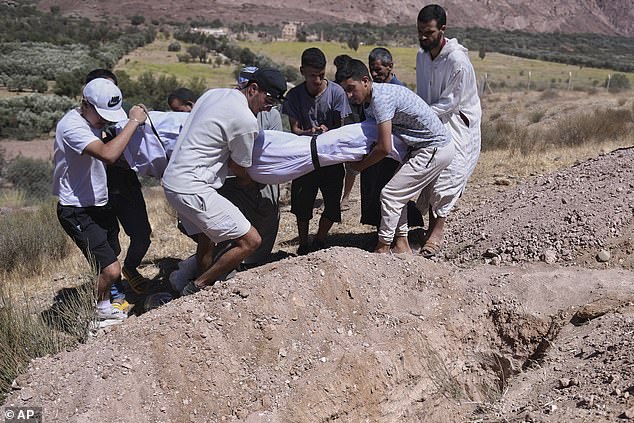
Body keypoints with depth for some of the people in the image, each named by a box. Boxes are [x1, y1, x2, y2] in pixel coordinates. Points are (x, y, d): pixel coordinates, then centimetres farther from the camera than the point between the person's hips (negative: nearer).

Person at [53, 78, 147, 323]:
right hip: (77, 212, -10)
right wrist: (134, 122, -30)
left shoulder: (91, 120, 7)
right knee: (110, 270, -15)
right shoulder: (72, 126, -25)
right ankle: (98, 312, 11)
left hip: (99, 205, 10)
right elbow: (108, 154, -41)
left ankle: (107, 305, 44)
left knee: (111, 262, 23)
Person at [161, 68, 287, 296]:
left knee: (209, 234, 28)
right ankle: (197, 288, 0)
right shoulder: (245, 120, -16)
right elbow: (239, 168, -4)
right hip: (192, 189, -10)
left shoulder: (214, 93, 12)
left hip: (172, 180, 10)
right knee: (250, 240, -8)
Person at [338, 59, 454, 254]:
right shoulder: (369, 101, 10)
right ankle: (401, 244, 19)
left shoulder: (381, 97, -22)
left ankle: (383, 249, 2)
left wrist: (361, 165, -8)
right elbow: (370, 136, 16)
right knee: (398, 193, 15)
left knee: (390, 194, -7)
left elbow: (384, 148, -24)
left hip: (434, 150, -10)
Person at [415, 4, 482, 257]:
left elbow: (452, 101, -20)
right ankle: (432, 225, 10)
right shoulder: (421, 56, 4)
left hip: (457, 123, -7)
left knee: (445, 173, -15)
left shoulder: (457, 61, -21)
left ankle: (437, 232, -12)